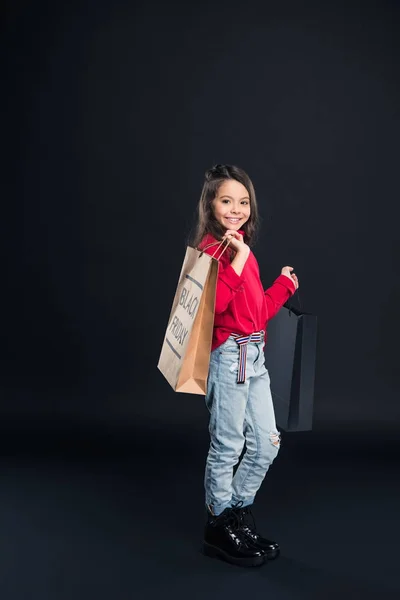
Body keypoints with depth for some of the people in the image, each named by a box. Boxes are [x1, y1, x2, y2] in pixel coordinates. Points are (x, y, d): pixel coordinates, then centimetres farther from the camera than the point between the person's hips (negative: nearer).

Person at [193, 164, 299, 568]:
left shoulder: (243, 251, 15)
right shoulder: (211, 249, -12)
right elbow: (214, 303, -27)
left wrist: (284, 285, 26)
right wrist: (237, 262, -30)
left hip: (254, 356, 9)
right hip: (228, 356, -9)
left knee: (266, 442, 13)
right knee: (227, 446, 3)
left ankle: (238, 514, 31)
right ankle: (220, 528, 21)